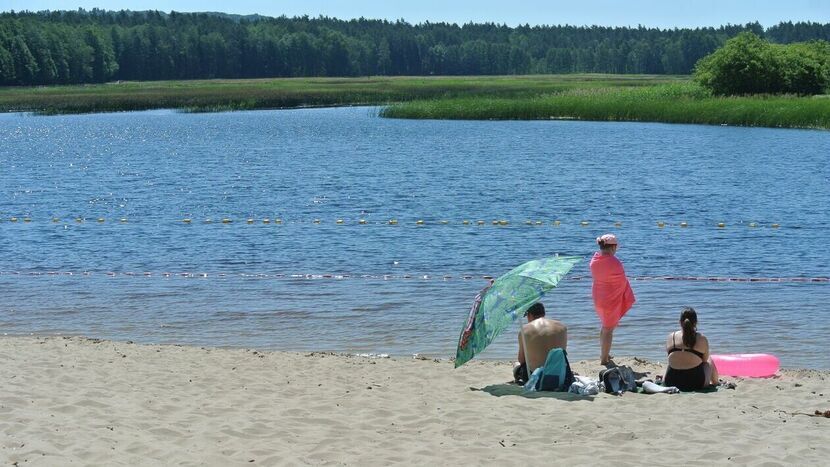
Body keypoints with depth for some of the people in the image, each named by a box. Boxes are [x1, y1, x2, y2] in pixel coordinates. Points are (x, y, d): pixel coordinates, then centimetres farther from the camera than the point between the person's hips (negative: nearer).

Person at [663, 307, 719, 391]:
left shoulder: (671, 337, -2)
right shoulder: (702, 339, -7)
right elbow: (705, 360, 7)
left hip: (671, 383, 2)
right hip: (696, 383, -2)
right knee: (709, 362, 30)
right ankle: (714, 383, 52)